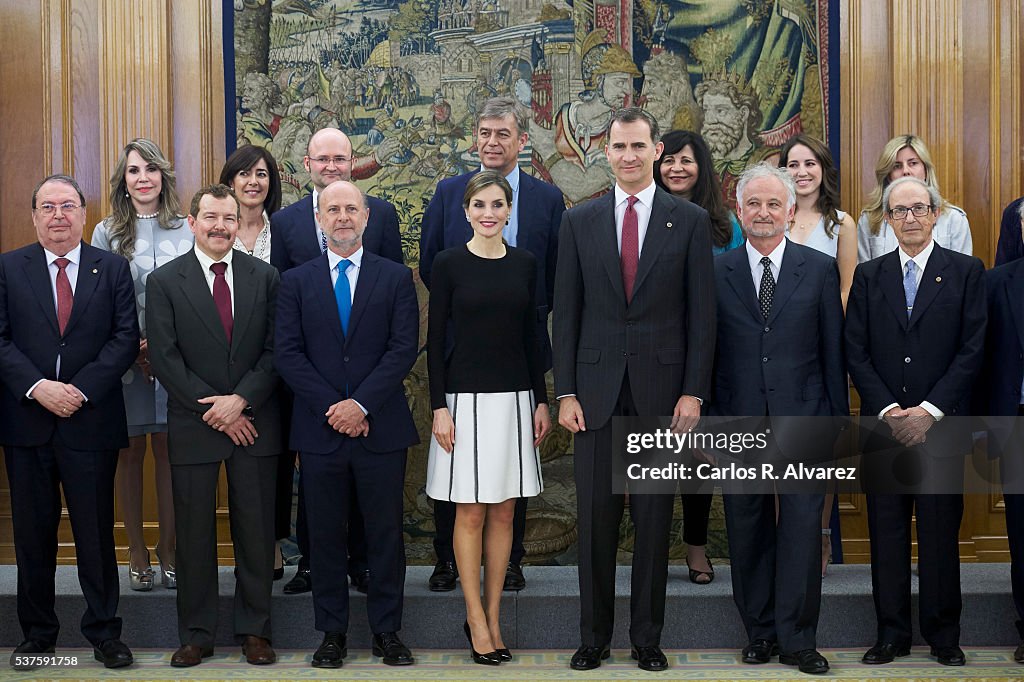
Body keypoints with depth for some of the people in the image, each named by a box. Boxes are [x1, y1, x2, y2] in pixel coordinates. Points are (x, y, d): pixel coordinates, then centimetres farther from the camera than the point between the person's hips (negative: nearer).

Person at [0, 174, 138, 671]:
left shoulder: (112, 268, 5)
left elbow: (126, 338, -2)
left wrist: (81, 389, -12)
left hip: (91, 420, -1)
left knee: (96, 532, 6)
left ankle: (104, 631, 18)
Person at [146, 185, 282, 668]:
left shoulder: (265, 277, 5)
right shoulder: (164, 281, 0)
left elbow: (275, 350, 0)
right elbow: (164, 358, -5)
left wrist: (240, 400, -13)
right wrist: (215, 414, -11)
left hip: (254, 423, 1)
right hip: (194, 426, -1)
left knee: (256, 531, 7)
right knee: (194, 533, 6)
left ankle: (254, 629, 20)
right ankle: (196, 634, 19)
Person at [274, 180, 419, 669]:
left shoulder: (396, 277, 6)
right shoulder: (296, 281, 8)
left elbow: (403, 348, -3)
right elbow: (287, 353, 0)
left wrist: (362, 403, -13)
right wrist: (331, 406, -11)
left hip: (380, 427, -1)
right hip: (319, 428, 1)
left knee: (386, 533, 4)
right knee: (326, 534, 6)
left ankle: (387, 631, 15)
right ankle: (332, 632, 17)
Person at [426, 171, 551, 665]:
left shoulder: (524, 263, 7)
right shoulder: (449, 264, -3)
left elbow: (530, 337, 11)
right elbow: (435, 339, -4)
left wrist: (541, 400, 8)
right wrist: (439, 407, -10)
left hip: (514, 398, 4)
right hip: (466, 398, -3)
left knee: (504, 512, 8)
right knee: (470, 513, 2)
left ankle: (493, 616, 18)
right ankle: (476, 619, 12)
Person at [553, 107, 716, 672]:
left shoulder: (690, 221, 3)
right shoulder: (579, 221, 6)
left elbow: (701, 313, 1)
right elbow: (565, 312, 5)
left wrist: (693, 391, -6)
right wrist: (565, 391, -1)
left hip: (661, 387, -1)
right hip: (597, 388, 1)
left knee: (654, 519, 6)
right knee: (595, 517, 5)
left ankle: (647, 636, 18)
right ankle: (594, 636, 17)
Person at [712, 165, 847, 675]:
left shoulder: (820, 269, 5)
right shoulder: (715, 273, 5)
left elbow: (834, 351, 6)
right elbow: (705, 351, 4)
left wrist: (838, 420, 3)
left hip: (802, 419, -1)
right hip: (739, 419, 1)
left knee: (802, 529, -1)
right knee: (748, 532, 8)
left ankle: (797, 638, 10)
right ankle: (759, 632, 21)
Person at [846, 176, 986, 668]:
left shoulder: (965, 272, 3)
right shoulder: (869, 276, 9)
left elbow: (972, 350, -3)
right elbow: (856, 353, 4)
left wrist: (930, 410, -10)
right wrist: (889, 410, -7)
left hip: (941, 425, -2)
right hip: (883, 425, 2)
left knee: (940, 534, 4)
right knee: (887, 534, 5)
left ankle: (943, 635, 16)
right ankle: (892, 634, 15)